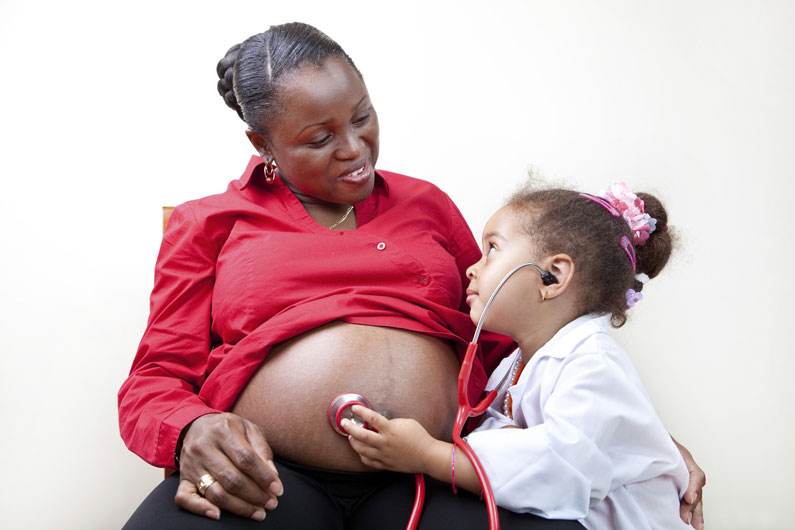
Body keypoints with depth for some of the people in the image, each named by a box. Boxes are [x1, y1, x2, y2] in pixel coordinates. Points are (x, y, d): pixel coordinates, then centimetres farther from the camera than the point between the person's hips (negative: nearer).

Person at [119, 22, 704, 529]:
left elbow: (504, 345, 22)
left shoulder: (425, 203, 22)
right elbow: (153, 382, 11)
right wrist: (194, 432, -15)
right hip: (266, 477, -1)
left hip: (432, 475, 2)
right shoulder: (207, 224, 16)